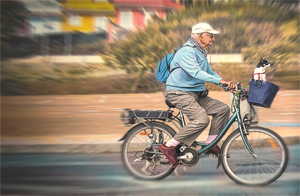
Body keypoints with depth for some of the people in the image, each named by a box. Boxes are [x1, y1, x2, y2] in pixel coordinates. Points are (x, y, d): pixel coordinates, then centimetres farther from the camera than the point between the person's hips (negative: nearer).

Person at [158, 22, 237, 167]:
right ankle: (169, 146, -15)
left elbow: (209, 72, 22)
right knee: (201, 119, -27)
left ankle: (210, 143, 10)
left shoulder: (201, 53, 17)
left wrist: (226, 84, 5)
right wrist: (220, 81, -37)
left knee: (223, 109, -2)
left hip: (196, 94, 10)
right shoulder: (186, 52, -17)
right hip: (179, 94, -10)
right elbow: (196, 73, -30)